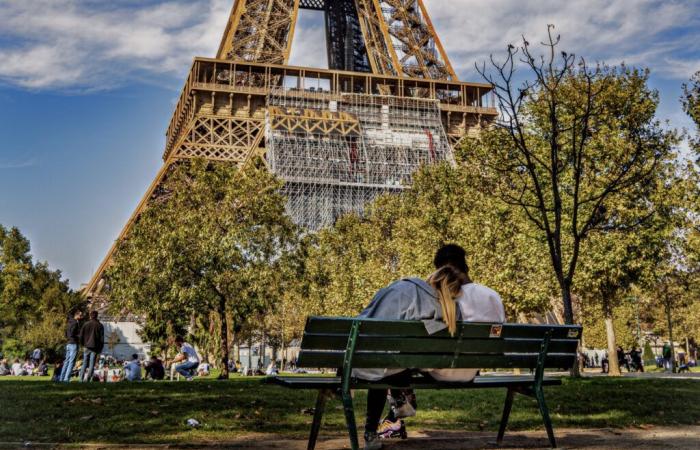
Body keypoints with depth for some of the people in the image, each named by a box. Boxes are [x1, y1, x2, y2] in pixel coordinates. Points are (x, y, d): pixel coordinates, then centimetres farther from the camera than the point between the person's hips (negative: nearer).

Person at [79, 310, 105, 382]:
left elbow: (81, 336, 4)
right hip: (95, 347, -2)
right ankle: (88, 379, -8)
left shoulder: (85, 324, 3)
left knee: (84, 364, 10)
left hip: (86, 347, 2)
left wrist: (83, 344, 17)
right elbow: (102, 338, 0)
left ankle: (81, 379, 6)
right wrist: (100, 348, 7)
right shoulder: (100, 325, 0)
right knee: (91, 365, 0)